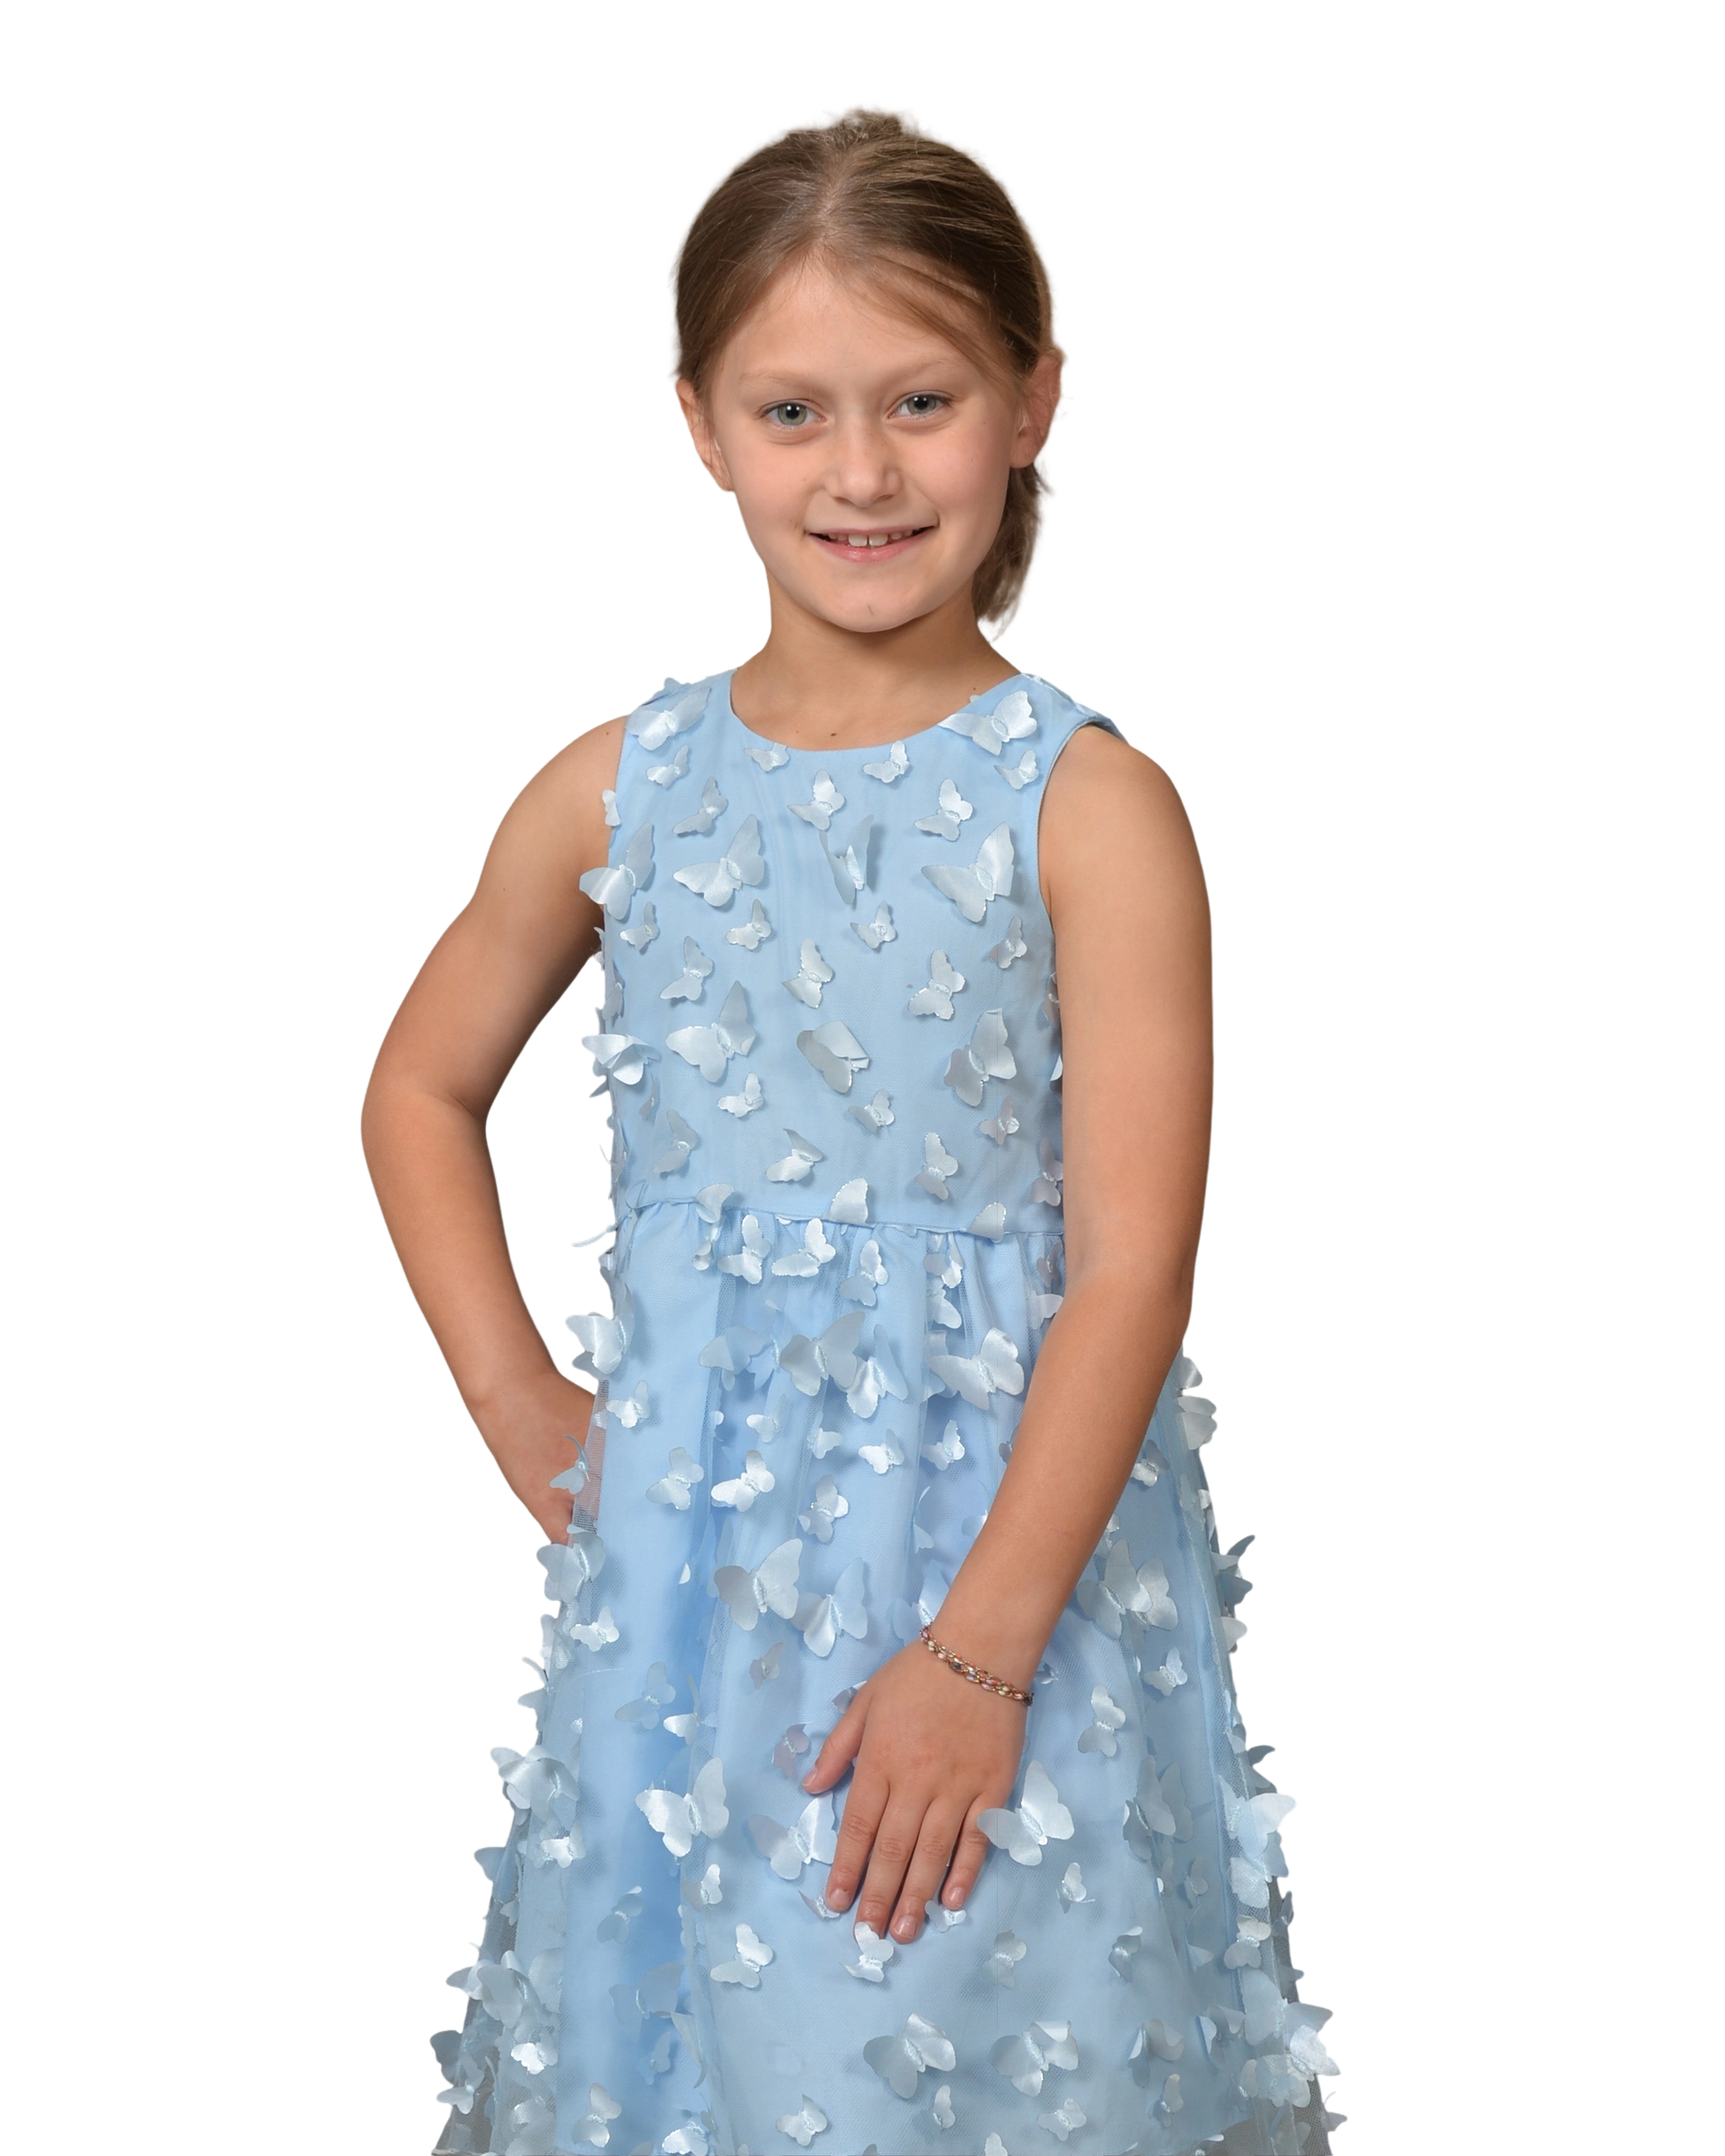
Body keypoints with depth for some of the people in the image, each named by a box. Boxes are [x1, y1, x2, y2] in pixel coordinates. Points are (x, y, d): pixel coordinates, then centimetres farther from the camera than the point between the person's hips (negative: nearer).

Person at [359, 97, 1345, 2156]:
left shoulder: (1089, 807, -11)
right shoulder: (619, 789, 1)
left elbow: (1129, 1268, -14)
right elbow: (417, 1090, 17)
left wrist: (976, 1651, -17)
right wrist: (510, 1391, 5)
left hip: (1007, 1542, -3)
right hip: (683, 1566, 4)